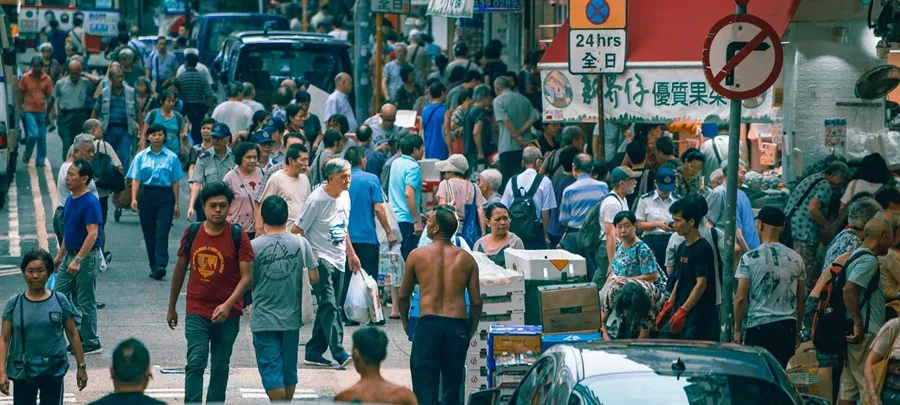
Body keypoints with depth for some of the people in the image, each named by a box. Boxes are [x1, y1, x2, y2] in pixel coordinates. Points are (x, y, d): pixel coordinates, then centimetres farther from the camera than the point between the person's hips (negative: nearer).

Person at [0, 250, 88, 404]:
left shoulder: (60, 301, -3)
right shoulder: (14, 303, -2)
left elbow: (73, 334, 4)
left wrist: (81, 366, 4)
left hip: (53, 371, 0)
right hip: (22, 372, 1)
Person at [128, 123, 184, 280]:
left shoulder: (172, 157, 4)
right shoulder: (141, 157, 7)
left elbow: (175, 182, 5)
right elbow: (135, 179, 2)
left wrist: (176, 203, 4)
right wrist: (134, 198, -11)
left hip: (165, 197, -2)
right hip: (147, 195, 2)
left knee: (162, 233, -13)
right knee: (149, 233, 6)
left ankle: (161, 266, -22)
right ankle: (153, 266, 15)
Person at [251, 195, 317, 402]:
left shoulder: (254, 246, -10)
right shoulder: (300, 243, -4)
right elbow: (314, 277, -2)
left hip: (264, 320, -3)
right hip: (291, 317, 3)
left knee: (271, 370, 1)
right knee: (289, 368, 15)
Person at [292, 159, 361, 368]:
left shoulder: (345, 197, 10)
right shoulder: (316, 200, -15)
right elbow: (297, 230, -11)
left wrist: (351, 254, 22)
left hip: (339, 261, 8)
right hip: (321, 260, -8)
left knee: (328, 307, 9)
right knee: (328, 305, -16)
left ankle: (314, 352, 16)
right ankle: (338, 352, -22)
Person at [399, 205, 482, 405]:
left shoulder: (417, 255, 2)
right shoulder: (467, 259, 6)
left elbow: (403, 296, 10)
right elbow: (476, 302, 4)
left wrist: (405, 321, 27)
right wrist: (471, 331, 18)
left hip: (428, 323, -2)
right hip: (458, 325, 2)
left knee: (425, 386, -2)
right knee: (452, 384, 13)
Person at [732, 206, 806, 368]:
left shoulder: (750, 258, -6)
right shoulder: (795, 258, 7)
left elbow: (741, 298, -7)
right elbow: (801, 298, 12)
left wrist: (737, 329, 2)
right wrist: (797, 329, 21)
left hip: (758, 326, -4)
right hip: (787, 327, 4)